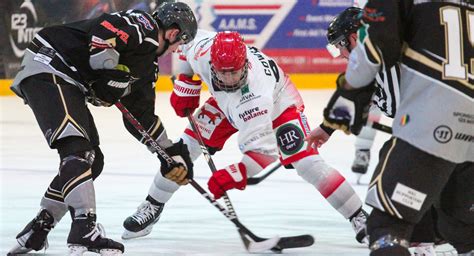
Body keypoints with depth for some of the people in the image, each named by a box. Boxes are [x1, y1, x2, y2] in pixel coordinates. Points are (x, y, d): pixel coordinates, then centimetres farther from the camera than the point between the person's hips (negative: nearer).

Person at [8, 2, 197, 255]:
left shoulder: (147, 64, 20)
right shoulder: (142, 26, -10)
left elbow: (143, 116, 25)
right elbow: (102, 31, -28)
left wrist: (172, 153, 23)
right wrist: (113, 75, -20)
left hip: (70, 83, 11)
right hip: (46, 70, -11)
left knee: (92, 160, 12)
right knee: (76, 148, -24)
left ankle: (37, 229, 19)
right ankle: (85, 229, -34)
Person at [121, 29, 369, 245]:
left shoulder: (254, 93, -45)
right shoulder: (203, 49, -34)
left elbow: (263, 151, -47)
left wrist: (235, 175, -60)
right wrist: (185, 84, -7)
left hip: (278, 103, -5)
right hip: (228, 102, 6)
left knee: (305, 161, -20)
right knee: (186, 146, -4)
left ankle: (358, 217, -9)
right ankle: (152, 207, 13)